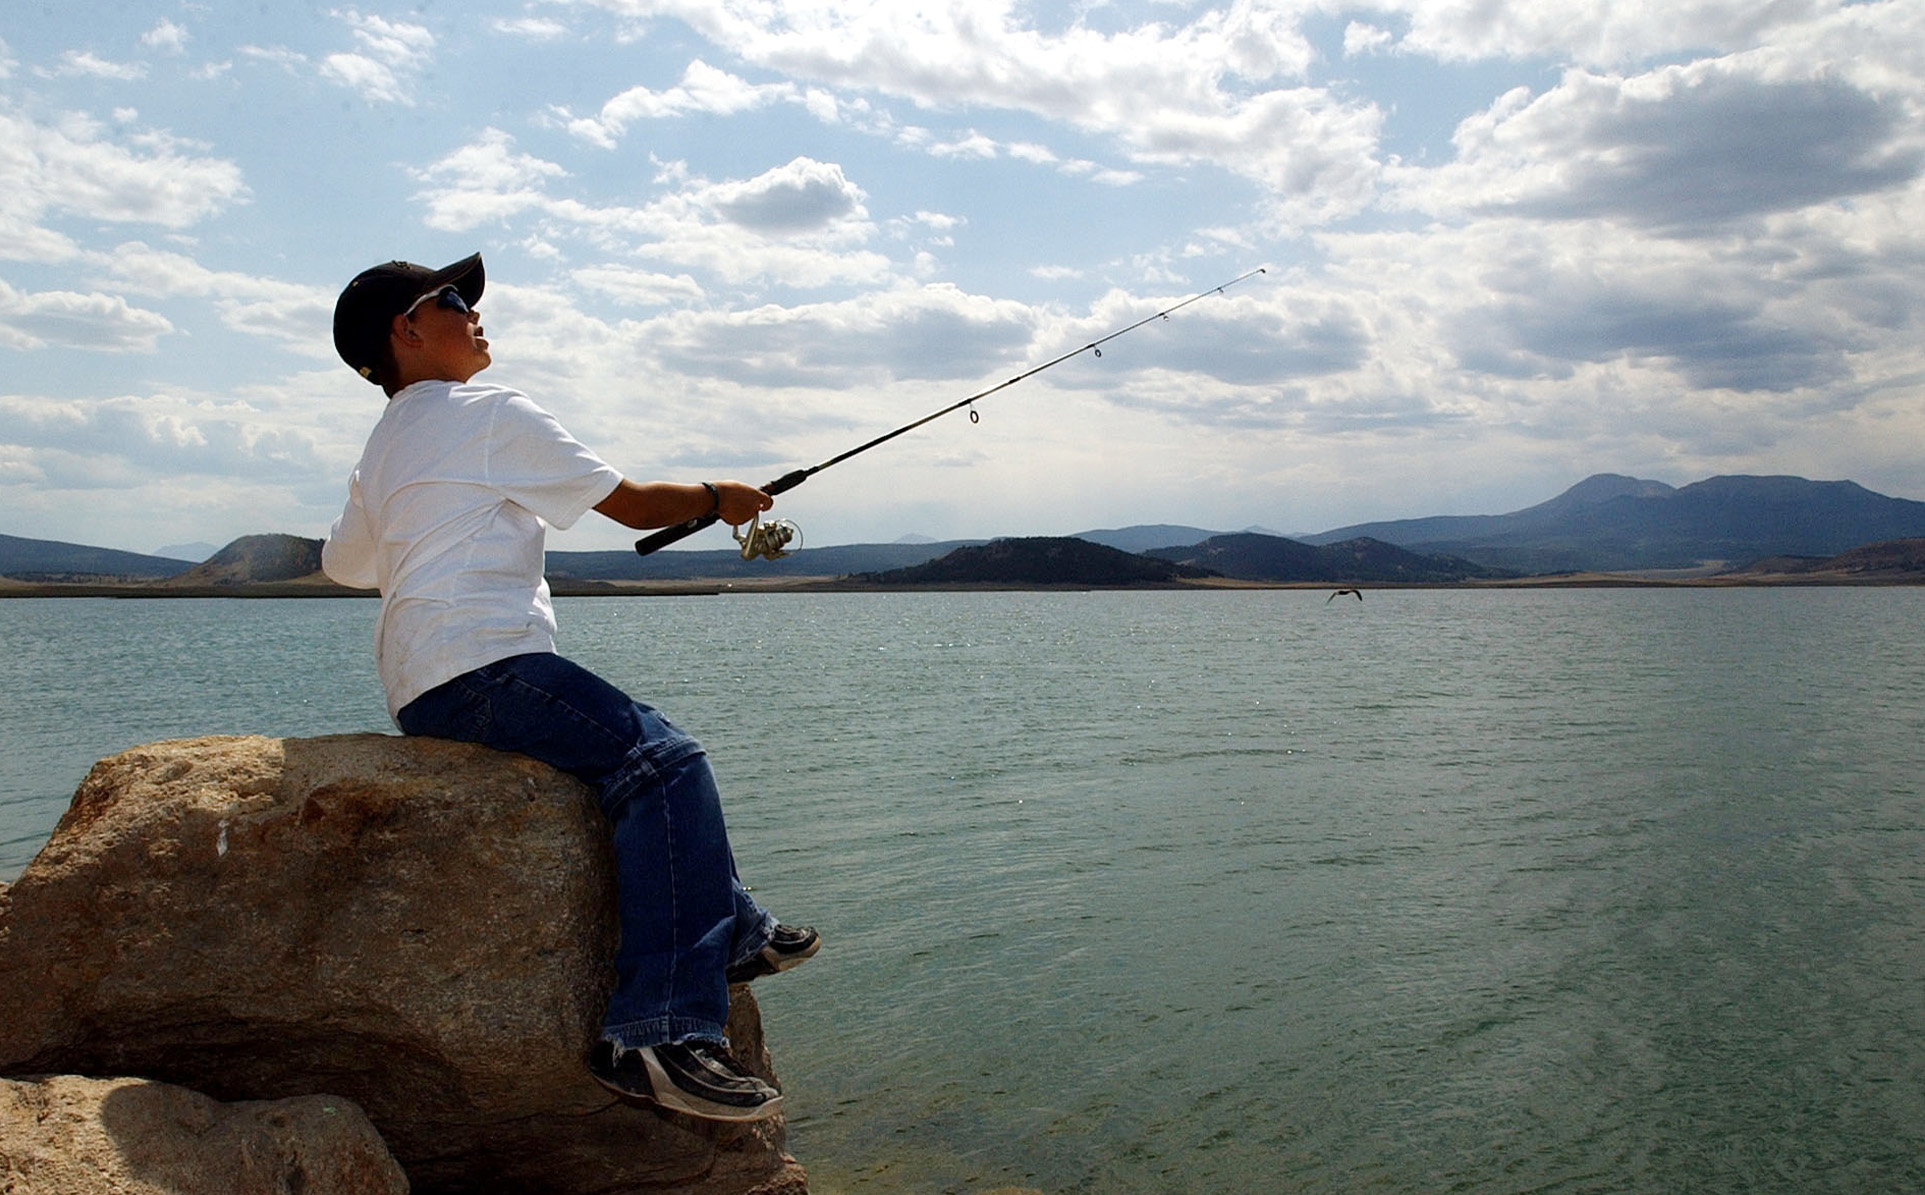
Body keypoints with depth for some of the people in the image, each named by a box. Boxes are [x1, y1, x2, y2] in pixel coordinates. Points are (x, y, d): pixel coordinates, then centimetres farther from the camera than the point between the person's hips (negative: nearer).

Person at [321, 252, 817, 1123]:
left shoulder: (382, 449, 23)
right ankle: (657, 1034, -29)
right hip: (478, 665, -10)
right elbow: (632, 504, -2)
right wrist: (718, 497, 14)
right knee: (662, 761, -19)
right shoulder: (492, 413, -2)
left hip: (419, 688, 10)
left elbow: (342, 563, 36)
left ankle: (730, 933, 22)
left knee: (645, 749, 19)